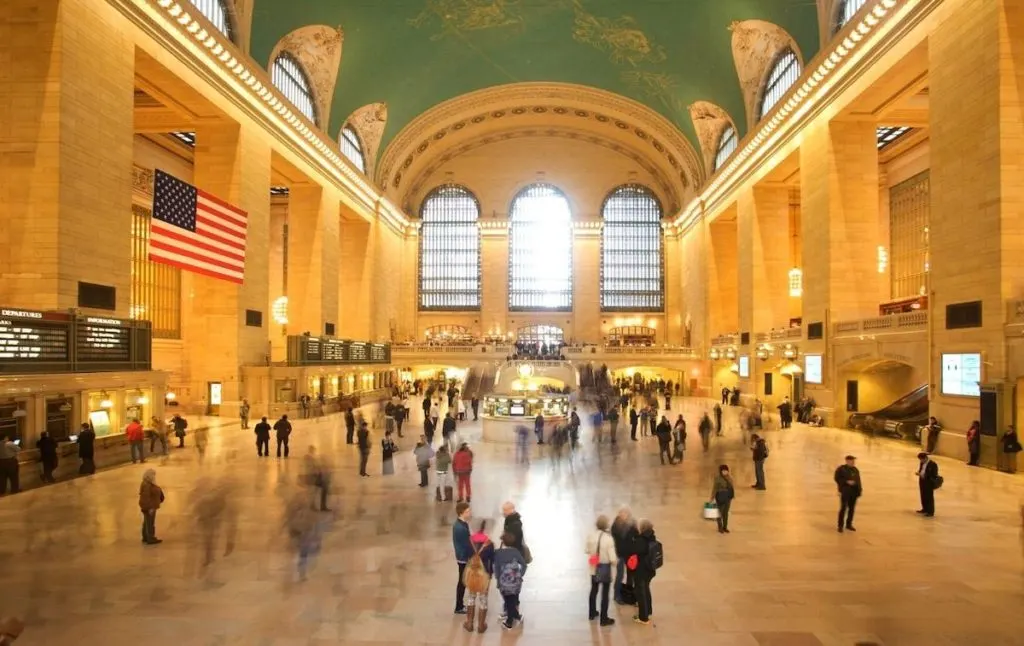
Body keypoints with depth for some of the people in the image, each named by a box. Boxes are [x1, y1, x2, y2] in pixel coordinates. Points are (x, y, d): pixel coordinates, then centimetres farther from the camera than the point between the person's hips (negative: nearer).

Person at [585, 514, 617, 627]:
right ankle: (604, 619, 17)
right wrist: (616, 561, -2)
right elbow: (612, 558, -24)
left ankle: (592, 613, 38)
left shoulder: (591, 536, -12)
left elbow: (587, 551, 2)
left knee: (593, 590, 22)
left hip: (594, 567, 5)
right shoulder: (609, 538, -26)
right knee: (605, 593, 9)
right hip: (605, 568, -5)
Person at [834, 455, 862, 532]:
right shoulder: (841, 469, -3)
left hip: (854, 491, 5)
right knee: (843, 508, -7)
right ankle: (840, 526, -1)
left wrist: (859, 490, 5)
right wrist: (847, 482, -18)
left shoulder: (855, 470, 13)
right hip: (845, 491, -5)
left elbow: (858, 480, 12)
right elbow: (837, 479, -8)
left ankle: (849, 524, 19)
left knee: (852, 508, 7)